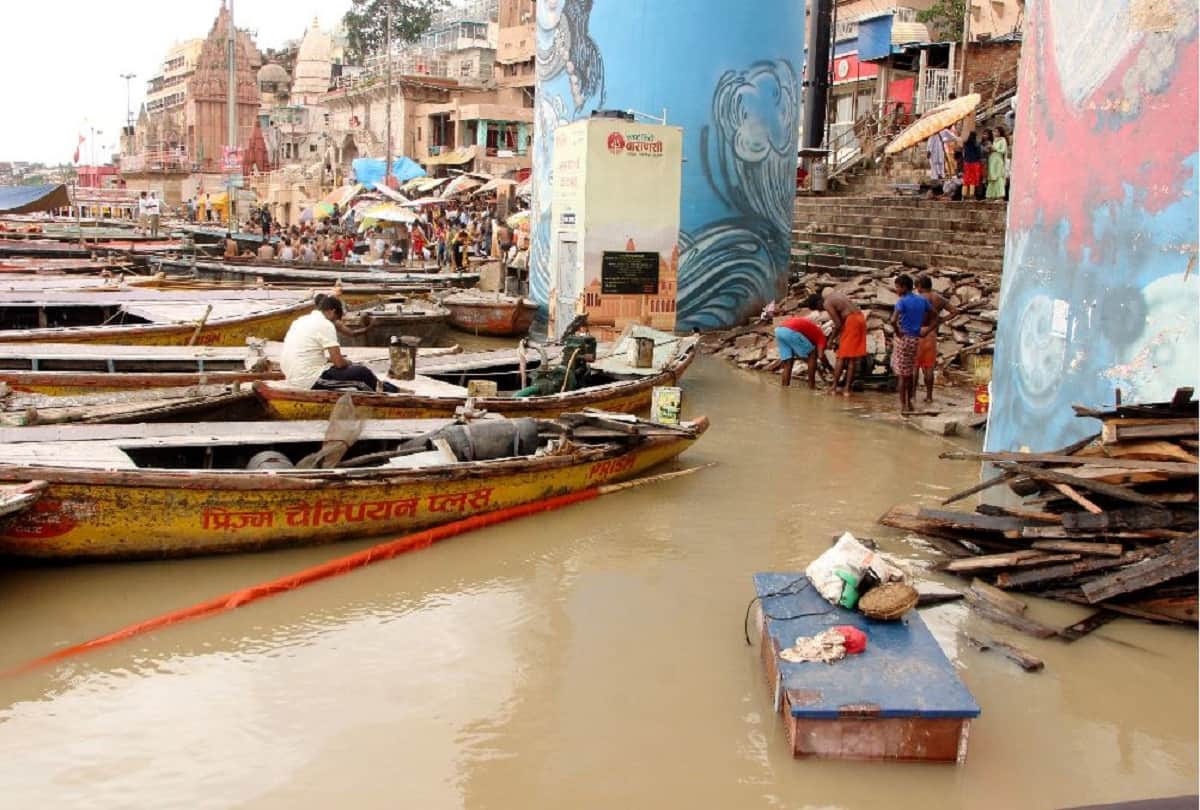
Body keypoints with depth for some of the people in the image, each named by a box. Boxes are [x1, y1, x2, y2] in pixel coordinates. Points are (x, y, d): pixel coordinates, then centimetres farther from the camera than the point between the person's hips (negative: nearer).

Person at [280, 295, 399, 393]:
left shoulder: (301, 320, 13)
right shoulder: (325, 325, -13)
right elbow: (339, 363, -14)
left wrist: (328, 359, 18)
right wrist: (348, 362, 8)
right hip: (310, 381, -9)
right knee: (363, 373, 2)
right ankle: (388, 391, 24)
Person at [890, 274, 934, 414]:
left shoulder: (902, 302, -15)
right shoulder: (922, 300, 5)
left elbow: (893, 320, -29)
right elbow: (932, 314, 17)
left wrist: (897, 332, -14)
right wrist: (922, 327, 14)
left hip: (903, 339, -6)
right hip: (916, 339, 6)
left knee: (902, 374, 2)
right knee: (911, 373, 16)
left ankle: (903, 405, 6)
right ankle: (909, 402, 24)